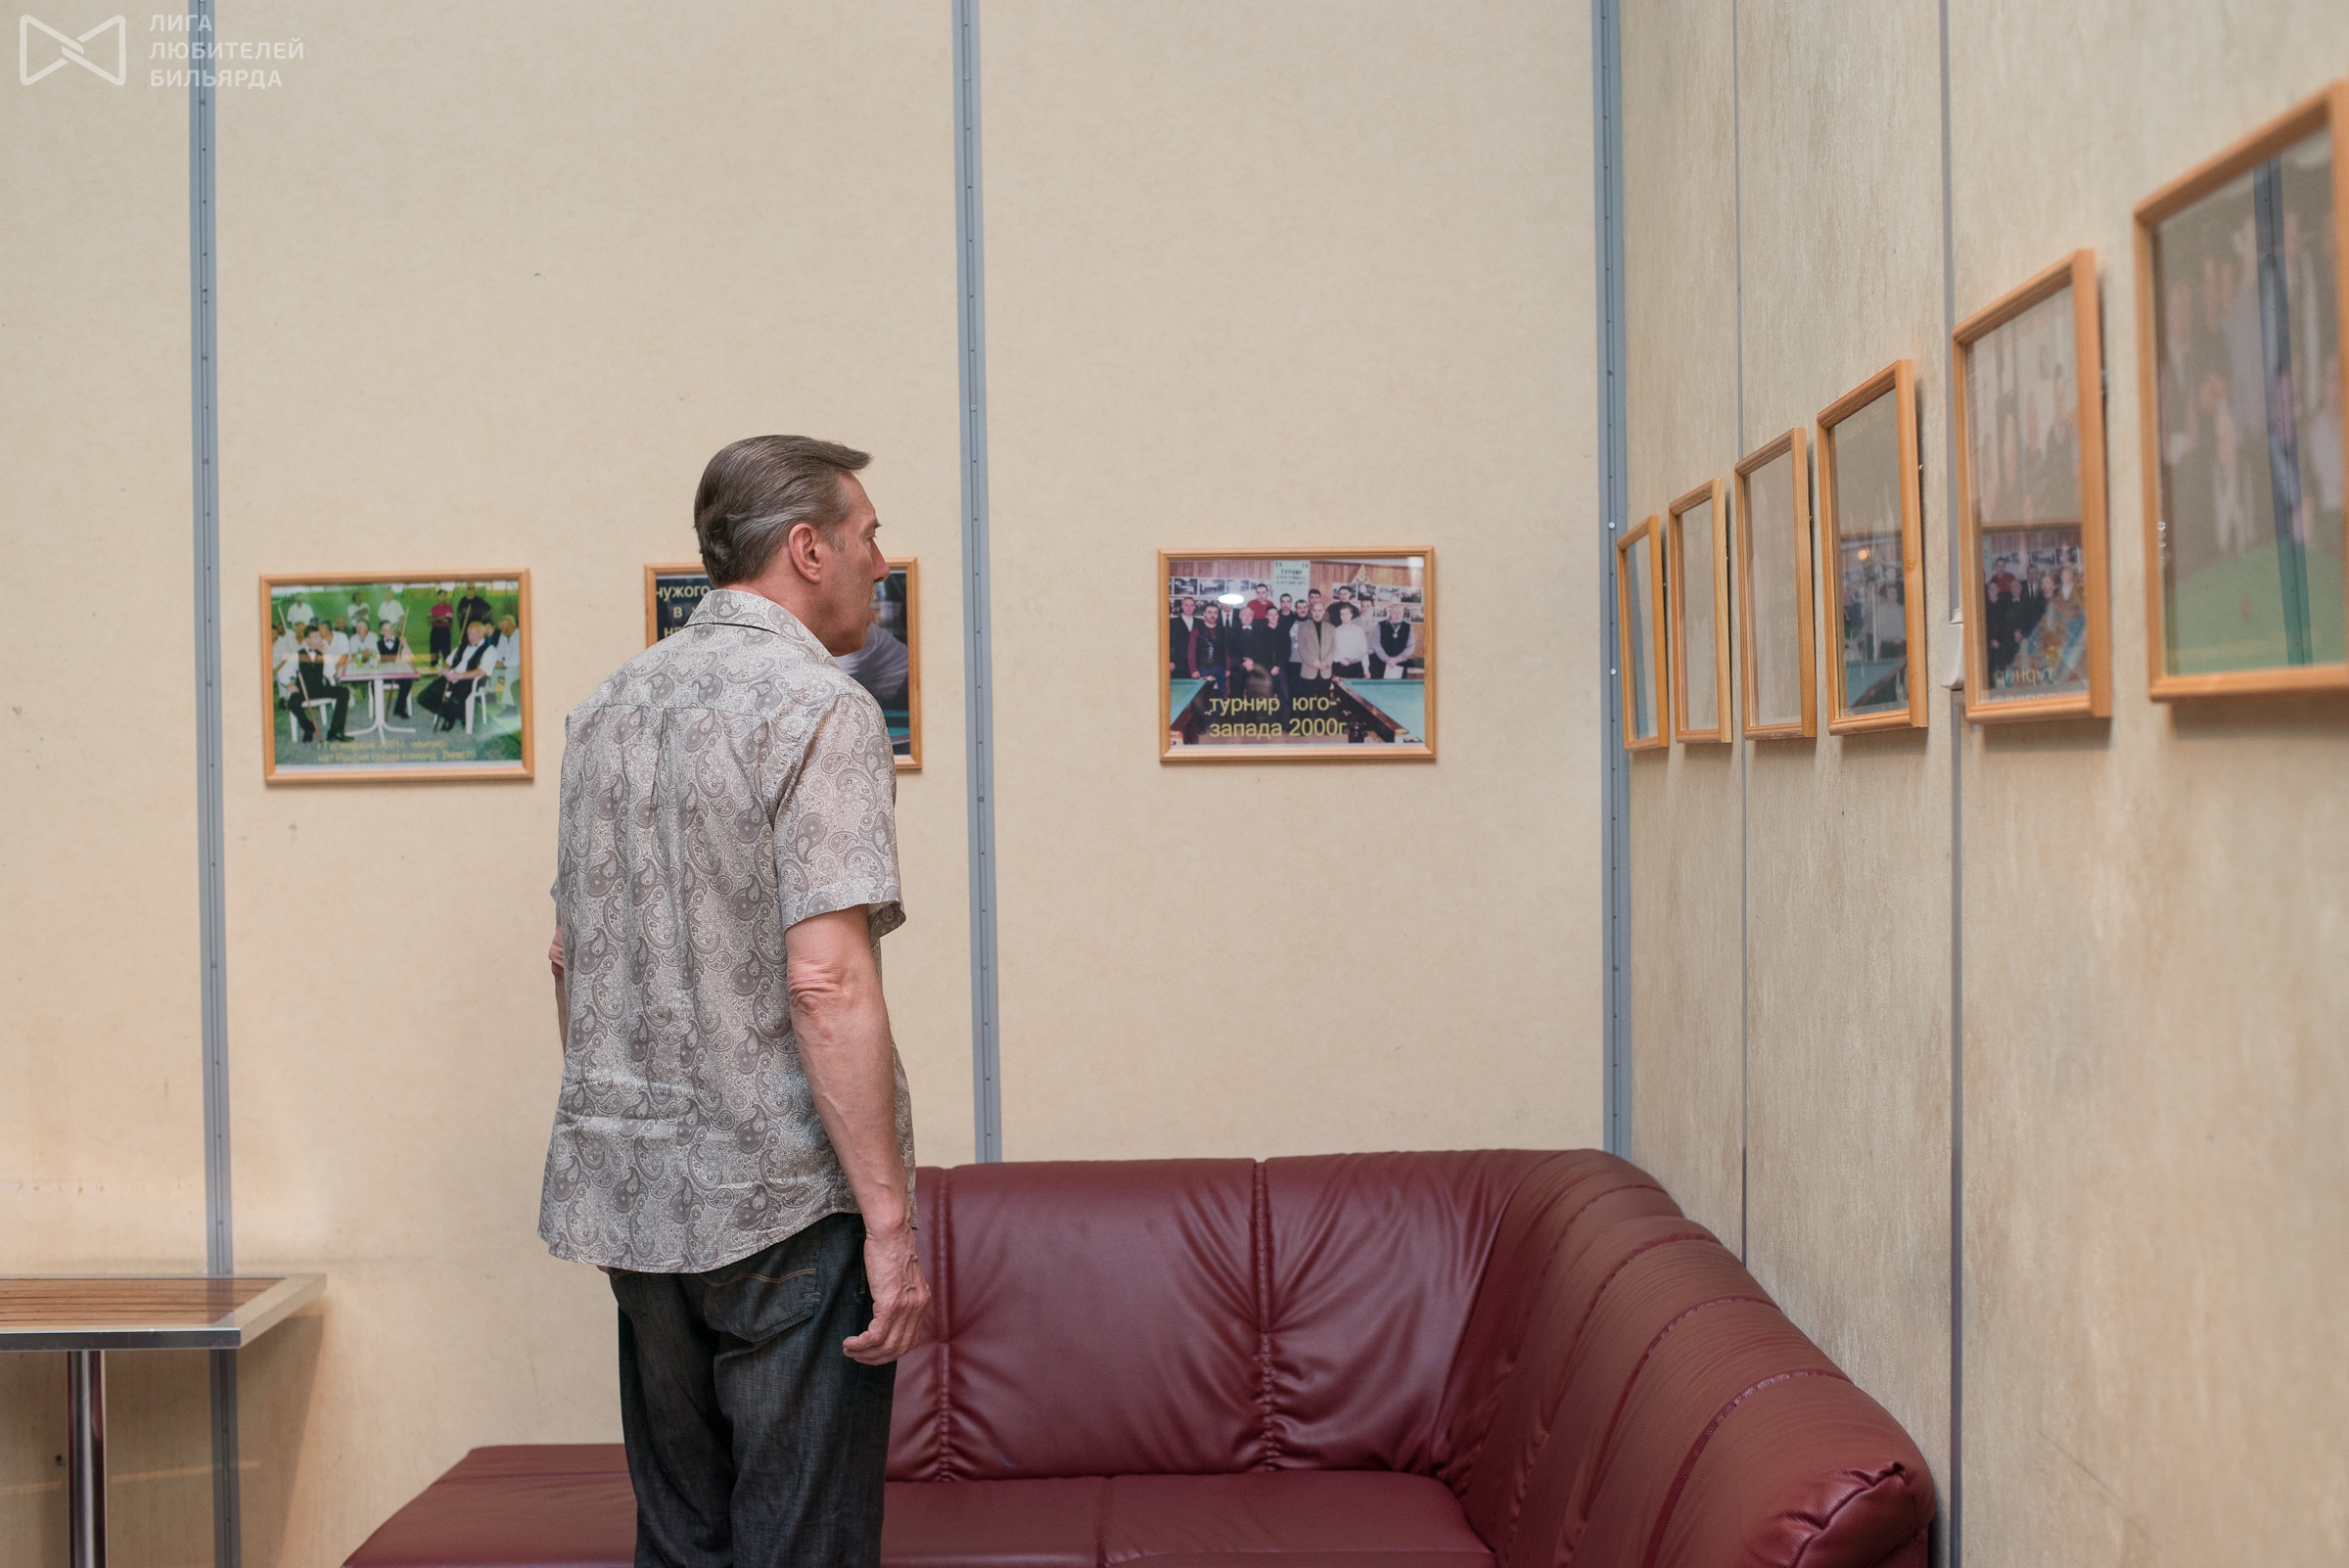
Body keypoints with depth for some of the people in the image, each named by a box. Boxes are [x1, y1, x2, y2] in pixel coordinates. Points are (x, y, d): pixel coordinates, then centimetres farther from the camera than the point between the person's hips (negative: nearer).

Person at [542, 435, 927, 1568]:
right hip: (784, 1198, -8)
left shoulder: (606, 708, 12)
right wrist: (890, 1221, -18)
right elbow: (824, 980, -21)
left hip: (634, 1186, 8)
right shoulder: (818, 707, -12)